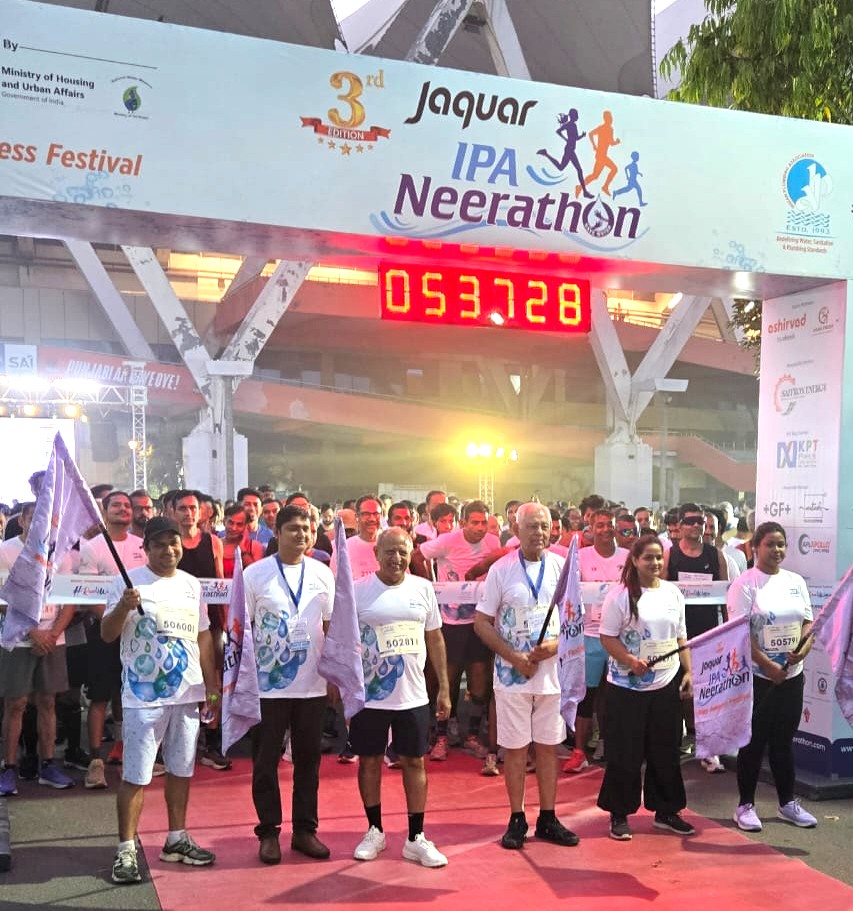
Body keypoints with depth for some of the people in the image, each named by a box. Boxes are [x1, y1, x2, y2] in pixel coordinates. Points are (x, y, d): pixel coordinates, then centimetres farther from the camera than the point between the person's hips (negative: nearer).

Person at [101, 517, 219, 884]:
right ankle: (126, 850, 10)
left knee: (181, 770, 14)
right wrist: (123, 606, -27)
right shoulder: (130, 581, -6)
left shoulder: (191, 584, 10)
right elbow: (107, 634, -8)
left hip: (187, 693, 5)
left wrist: (212, 686, 14)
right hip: (144, 695, -5)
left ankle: (176, 840, 27)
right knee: (135, 776, -1)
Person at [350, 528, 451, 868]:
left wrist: (444, 687, 6)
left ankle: (416, 839, 19)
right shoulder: (357, 591, -4)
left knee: (414, 762, 7)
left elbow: (435, 639, 9)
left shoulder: (423, 589, 3)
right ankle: (374, 831, 27)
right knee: (369, 761, 10)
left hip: (414, 696, 2)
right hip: (369, 696, -2)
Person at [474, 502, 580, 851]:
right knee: (515, 748, 5)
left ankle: (548, 819, 21)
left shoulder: (563, 567, 1)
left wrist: (557, 644, -13)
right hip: (512, 674, -2)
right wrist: (514, 657, -12)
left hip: (552, 671, 2)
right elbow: (482, 623, -3)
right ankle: (517, 820, 18)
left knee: (548, 746, 10)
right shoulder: (501, 569, -5)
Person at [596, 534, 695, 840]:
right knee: (625, 753, 2)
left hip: (667, 683, 5)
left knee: (666, 751, 12)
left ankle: (666, 811, 26)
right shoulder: (620, 595, -9)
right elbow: (607, 637, -10)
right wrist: (630, 661, -23)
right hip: (628, 686, -5)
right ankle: (619, 815, 15)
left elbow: (681, 637, 14)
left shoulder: (673, 592, 8)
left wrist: (688, 672, 7)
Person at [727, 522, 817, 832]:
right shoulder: (745, 583, -10)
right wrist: (767, 665, -18)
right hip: (756, 675, -5)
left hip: (792, 674, 5)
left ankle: (787, 802, 27)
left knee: (784, 740, 15)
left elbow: (808, 621, 10)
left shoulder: (796, 581, 7)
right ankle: (745, 805, 15)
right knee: (754, 741, 3)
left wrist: (805, 646, -11)